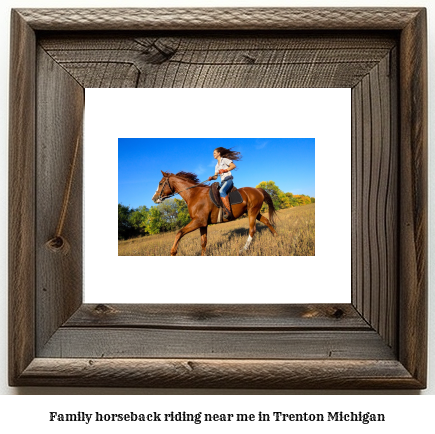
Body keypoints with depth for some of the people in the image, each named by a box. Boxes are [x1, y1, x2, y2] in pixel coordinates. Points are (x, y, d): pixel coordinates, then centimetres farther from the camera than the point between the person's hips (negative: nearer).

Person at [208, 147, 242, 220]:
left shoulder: (224, 160, 5)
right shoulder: (217, 166, 27)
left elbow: (233, 166, -9)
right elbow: (216, 176, 20)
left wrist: (224, 170, -19)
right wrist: (211, 178, -3)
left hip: (228, 179, -9)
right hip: (222, 182, 9)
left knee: (221, 191, -36)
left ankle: (229, 213, -48)